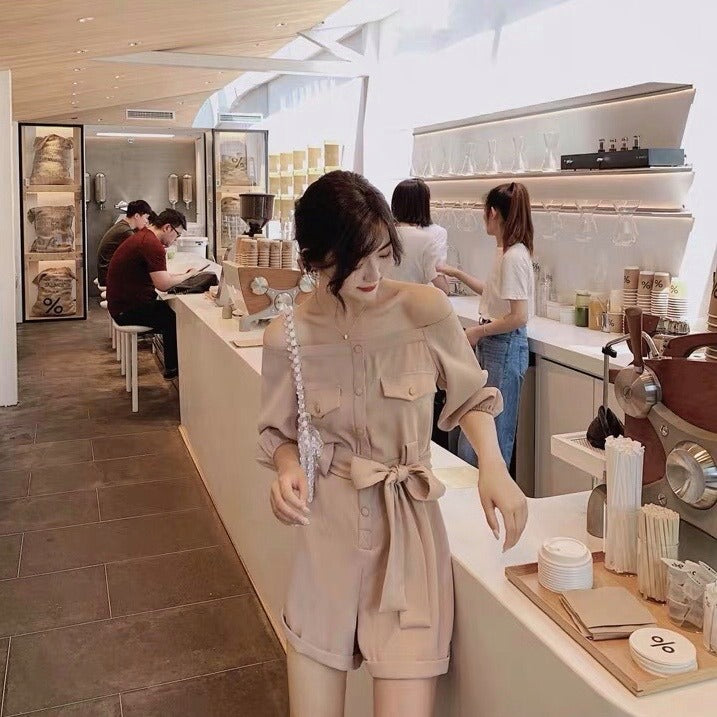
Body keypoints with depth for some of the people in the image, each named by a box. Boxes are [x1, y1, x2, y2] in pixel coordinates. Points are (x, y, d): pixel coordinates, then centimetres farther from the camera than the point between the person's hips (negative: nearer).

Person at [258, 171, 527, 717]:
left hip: (411, 523, -1)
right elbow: (279, 432, 7)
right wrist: (286, 468, -15)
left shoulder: (427, 310, -10)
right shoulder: (288, 338, -7)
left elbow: (472, 397, 5)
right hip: (329, 527, 1)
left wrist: (494, 466, -12)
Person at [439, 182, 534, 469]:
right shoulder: (505, 251, 8)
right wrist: (458, 274, 25)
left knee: (496, 430, 4)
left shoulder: (514, 256, -20)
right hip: (490, 346, 10)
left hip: (505, 348, -10)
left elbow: (519, 316, -23)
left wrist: (478, 331, -13)